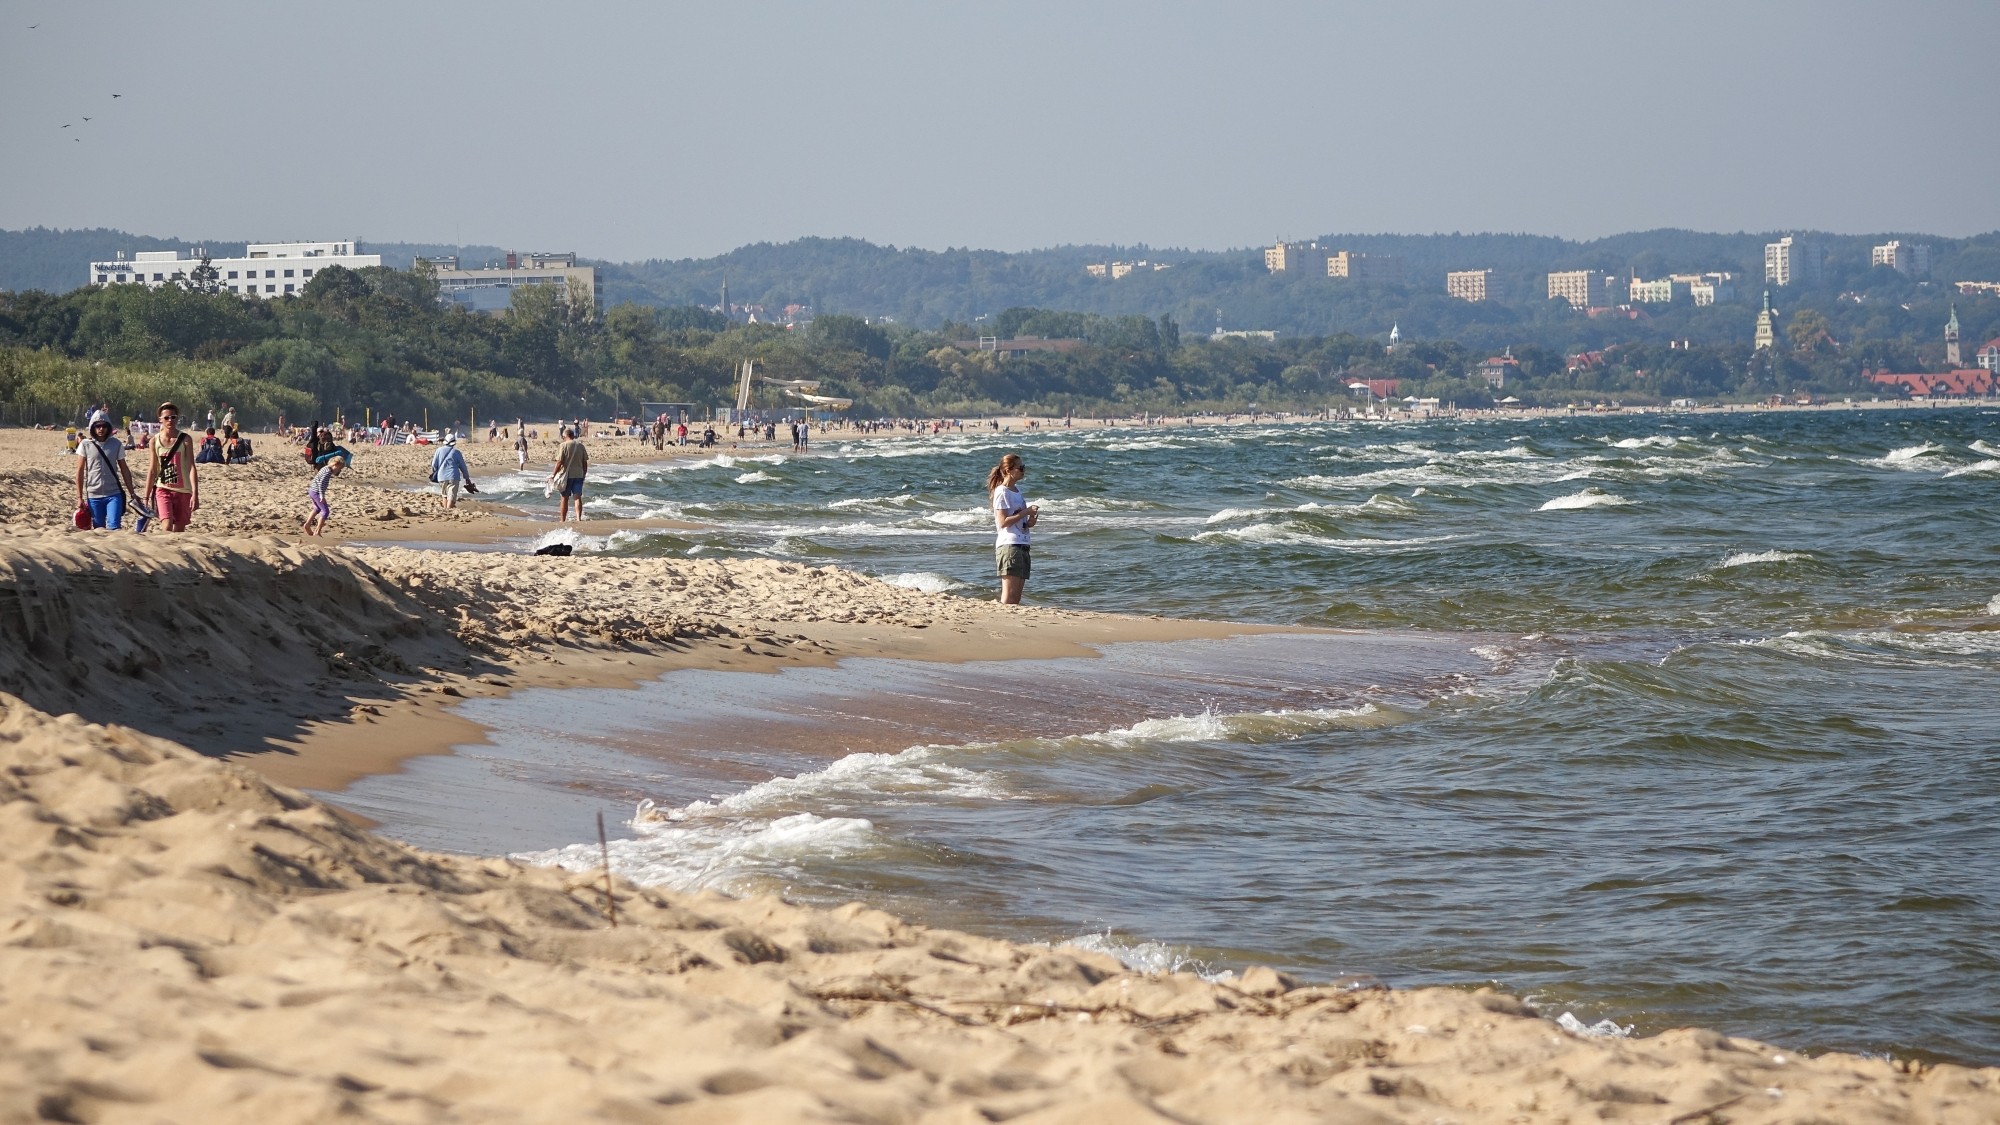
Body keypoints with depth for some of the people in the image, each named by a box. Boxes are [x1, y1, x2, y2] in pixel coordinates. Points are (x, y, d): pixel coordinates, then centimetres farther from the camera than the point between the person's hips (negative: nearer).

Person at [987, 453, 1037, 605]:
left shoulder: (1017, 489, 17)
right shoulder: (1002, 492, -8)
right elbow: (1003, 522, -16)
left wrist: (1029, 521, 5)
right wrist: (1026, 512, -15)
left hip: (1022, 545, 9)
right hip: (1009, 545, -9)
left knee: (1016, 597, 5)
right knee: (1008, 596, -12)